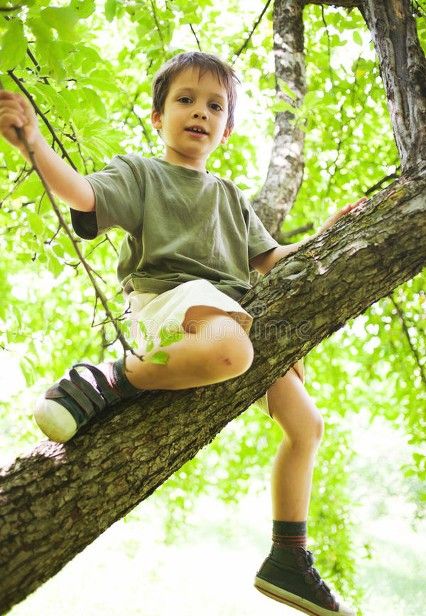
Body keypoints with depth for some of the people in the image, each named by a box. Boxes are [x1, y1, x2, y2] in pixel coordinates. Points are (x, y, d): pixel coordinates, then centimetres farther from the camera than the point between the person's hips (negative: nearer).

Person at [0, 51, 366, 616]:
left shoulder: (230, 197, 29)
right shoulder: (139, 173, 10)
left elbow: (268, 259, 27)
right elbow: (84, 195, -11)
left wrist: (323, 235, 19)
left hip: (234, 313, 7)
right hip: (167, 297, -7)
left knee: (306, 424, 5)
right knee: (229, 348, -44)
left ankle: (288, 563, 14)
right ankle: (113, 379, -22)